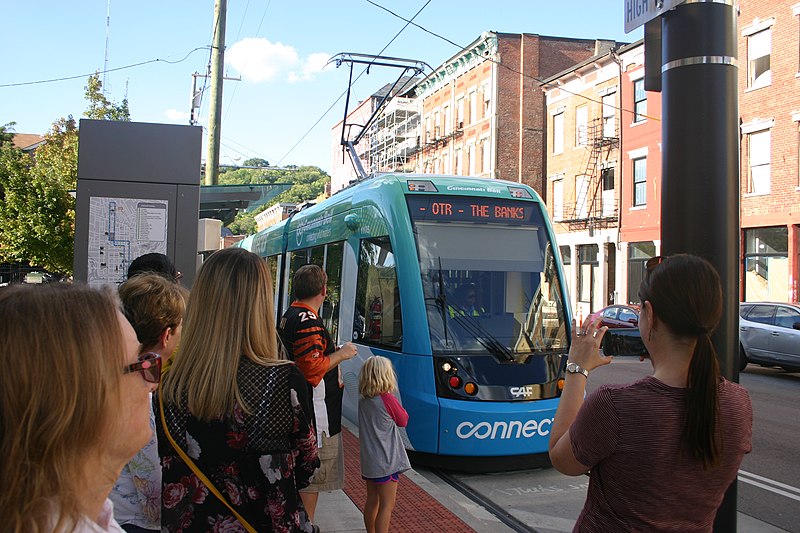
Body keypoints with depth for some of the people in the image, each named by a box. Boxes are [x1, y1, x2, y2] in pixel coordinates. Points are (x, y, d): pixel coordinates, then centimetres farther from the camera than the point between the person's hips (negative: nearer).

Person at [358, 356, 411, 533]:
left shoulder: (363, 400, 2)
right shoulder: (387, 399, -17)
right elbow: (403, 421, -4)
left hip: (368, 461, 7)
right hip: (387, 461, -7)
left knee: (372, 501, 18)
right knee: (387, 505, -1)